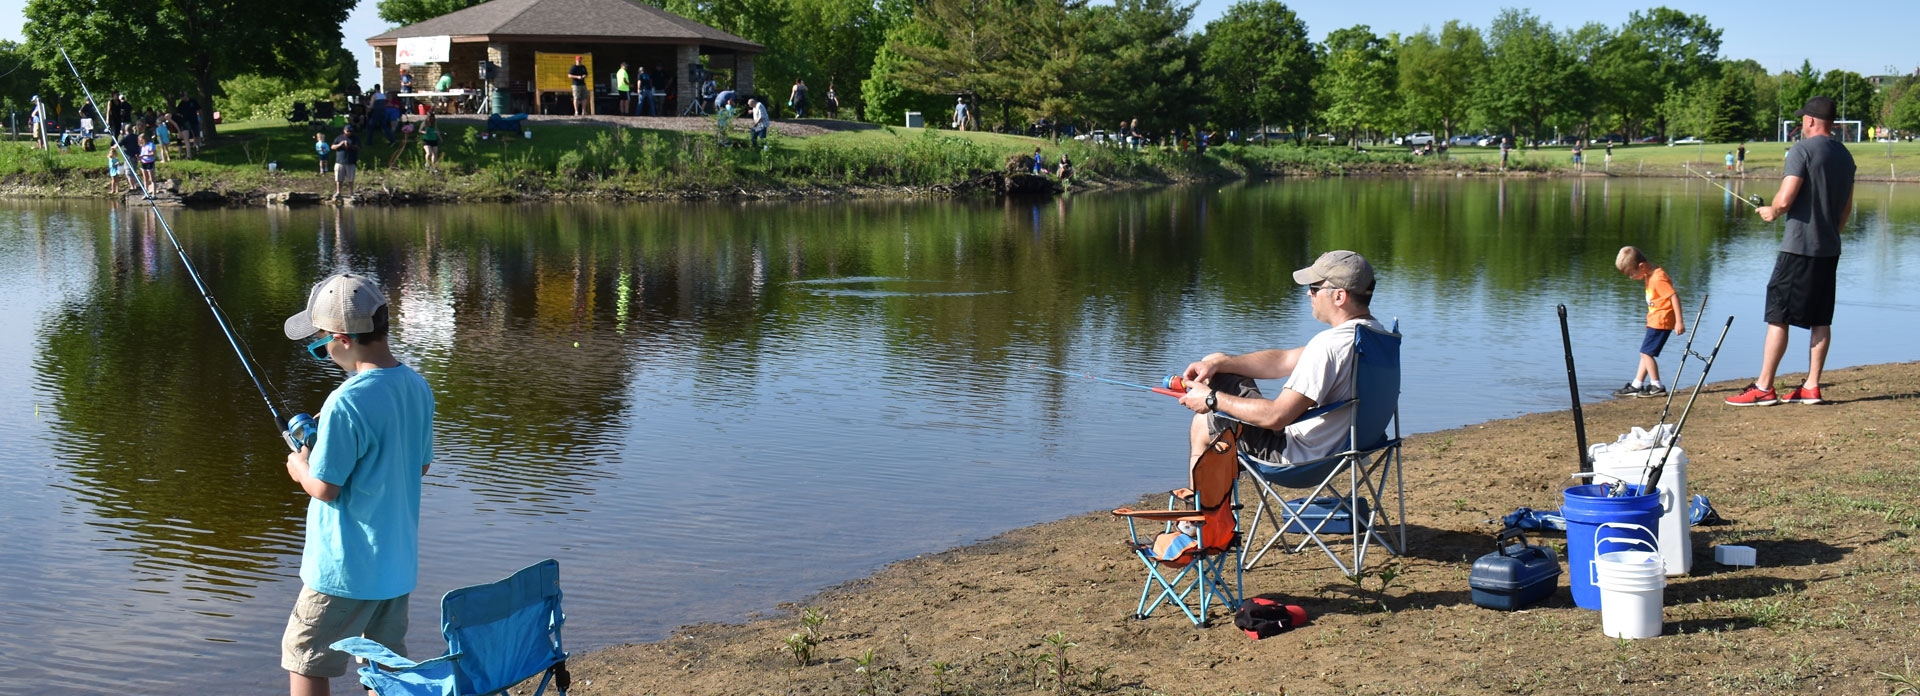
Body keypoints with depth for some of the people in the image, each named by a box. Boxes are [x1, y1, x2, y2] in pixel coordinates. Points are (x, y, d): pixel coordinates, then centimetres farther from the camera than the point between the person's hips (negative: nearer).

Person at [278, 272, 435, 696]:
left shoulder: (347, 403, -23)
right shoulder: (418, 388, 1)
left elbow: (324, 488, -19)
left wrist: (300, 468, 3)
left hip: (346, 566, -7)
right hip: (399, 562, 7)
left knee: (303, 660, 8)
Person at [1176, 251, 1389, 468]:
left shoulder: (1329, 344, -30)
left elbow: (1277, 417, -31)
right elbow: (1284, 361, 7)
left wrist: (1212, 400, -18)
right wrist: (1217, 363, 2)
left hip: (1297, 455, -10)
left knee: (1203, 422, 7)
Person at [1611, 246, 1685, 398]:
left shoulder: (1658, 278, -21)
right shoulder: (1649, 275, 10)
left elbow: (1674, 297, -24)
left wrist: (1679, 321, -24)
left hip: (1660, 322, -10)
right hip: (1655, 321, 10)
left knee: (1646, 352, -9)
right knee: (1646, 352, 14)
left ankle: (1657, 387, -4)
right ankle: (1636, 386, 20)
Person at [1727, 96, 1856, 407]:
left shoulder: (1802, 149, -11)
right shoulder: (1845, 155, 13)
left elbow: (1785, 200, -19)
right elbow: (1846, 208, 20)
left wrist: (1771, 212, 2)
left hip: (1799, 247, -8)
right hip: (1830, 249, 8)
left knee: (1778, 317, -4)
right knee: (1821, 320, 10)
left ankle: (1764, 388, -2)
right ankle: (1811, 387, 13)